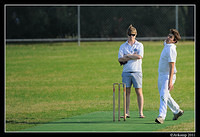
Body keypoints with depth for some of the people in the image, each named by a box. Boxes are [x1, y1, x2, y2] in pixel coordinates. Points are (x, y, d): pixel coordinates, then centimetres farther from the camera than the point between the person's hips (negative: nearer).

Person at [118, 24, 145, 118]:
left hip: (136, 72, -2)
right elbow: (120, 59, -1)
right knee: (127, 92, 1)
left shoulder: (139, 45, 6)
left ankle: (141, 112, -2)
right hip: (126, 72, 2)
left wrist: (127, 56, -5)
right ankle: (127, 113, 3)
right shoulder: (123, 46, 11)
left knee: (139, 92, -3)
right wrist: (133, 56, -7)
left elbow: (139, 56, -11)